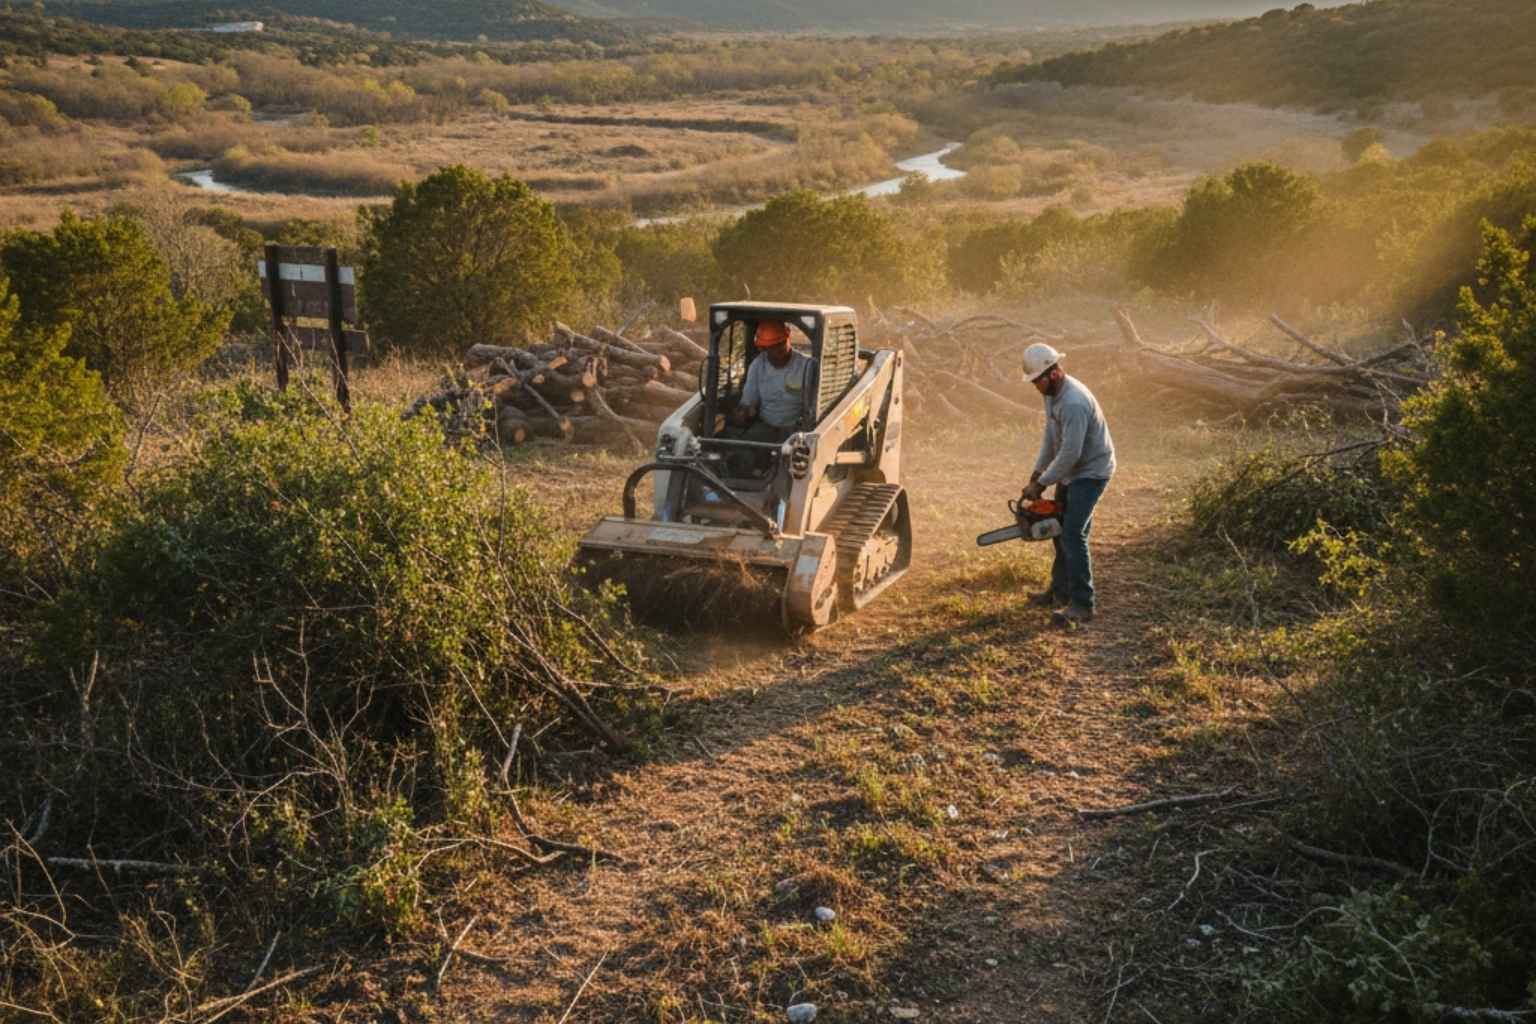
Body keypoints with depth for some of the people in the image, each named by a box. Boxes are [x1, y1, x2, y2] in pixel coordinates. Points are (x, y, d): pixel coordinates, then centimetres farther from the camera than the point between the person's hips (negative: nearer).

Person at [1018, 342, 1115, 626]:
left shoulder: (1074, 403, -30)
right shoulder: (1052, 393, 2)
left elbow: (1070, 453, -29)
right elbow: (1050, 436, 11)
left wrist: (1041, 485, -19)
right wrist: (1036, 473, 7)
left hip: (1091, 472, -10)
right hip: (1071, 471, 10)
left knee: (1073, 535, -15)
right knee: (1060, 530, 15)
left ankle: (1082, 605, -11)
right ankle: (1060, 591, 28)